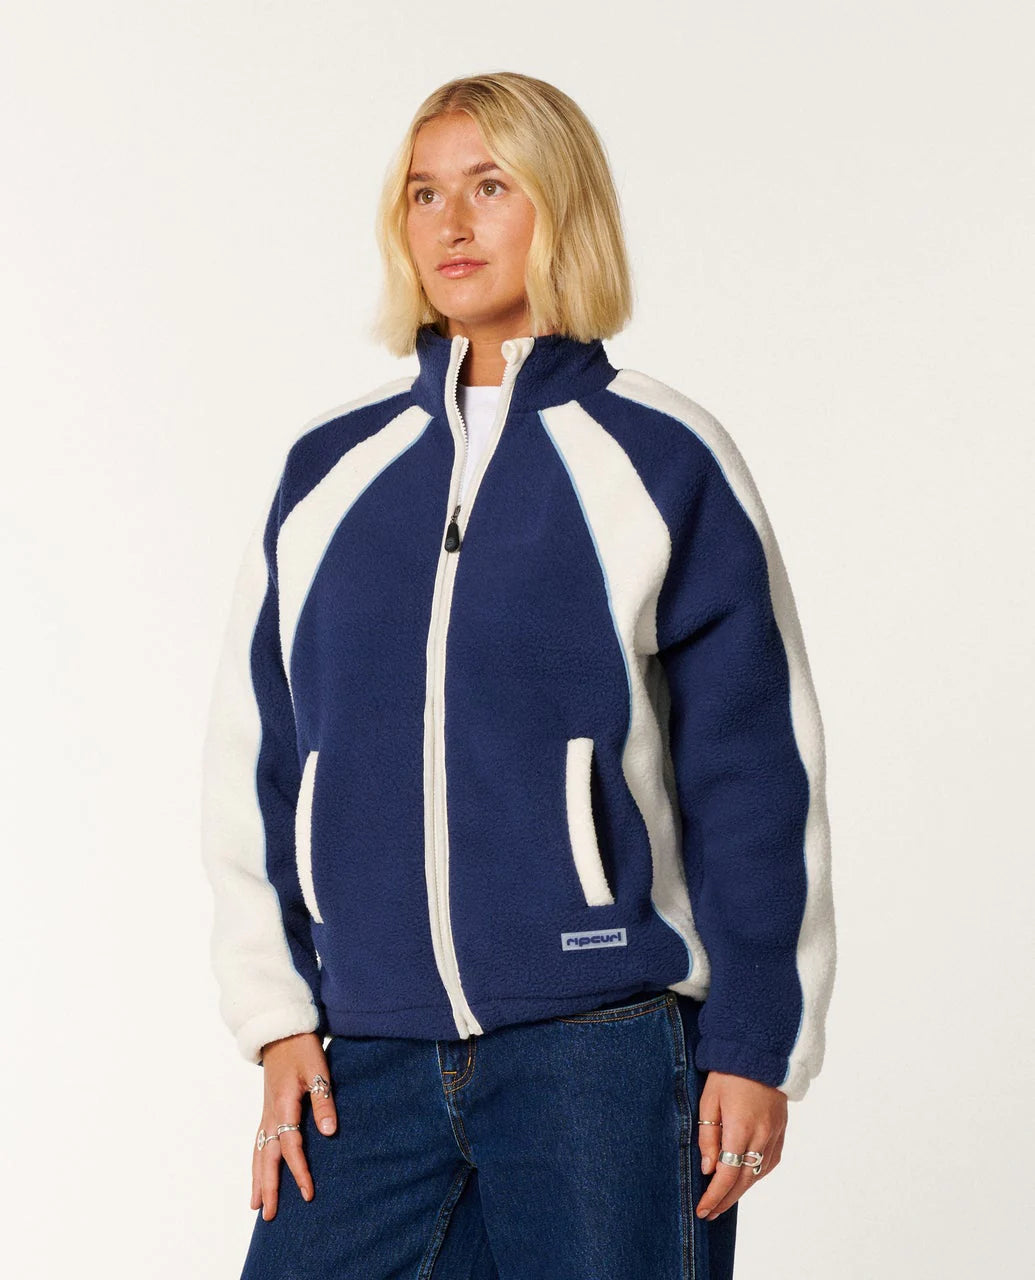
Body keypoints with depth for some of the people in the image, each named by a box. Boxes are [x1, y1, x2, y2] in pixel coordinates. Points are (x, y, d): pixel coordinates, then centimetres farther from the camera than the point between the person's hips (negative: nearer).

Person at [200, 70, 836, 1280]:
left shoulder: (663, 463, 0)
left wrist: (755, 1046, -1)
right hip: (365, 1063, 3)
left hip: (605, 1054, -3)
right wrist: (277, 1021, 6)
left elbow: (757, 779, 1)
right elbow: (251, 761, 12)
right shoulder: (327, 473, 9)